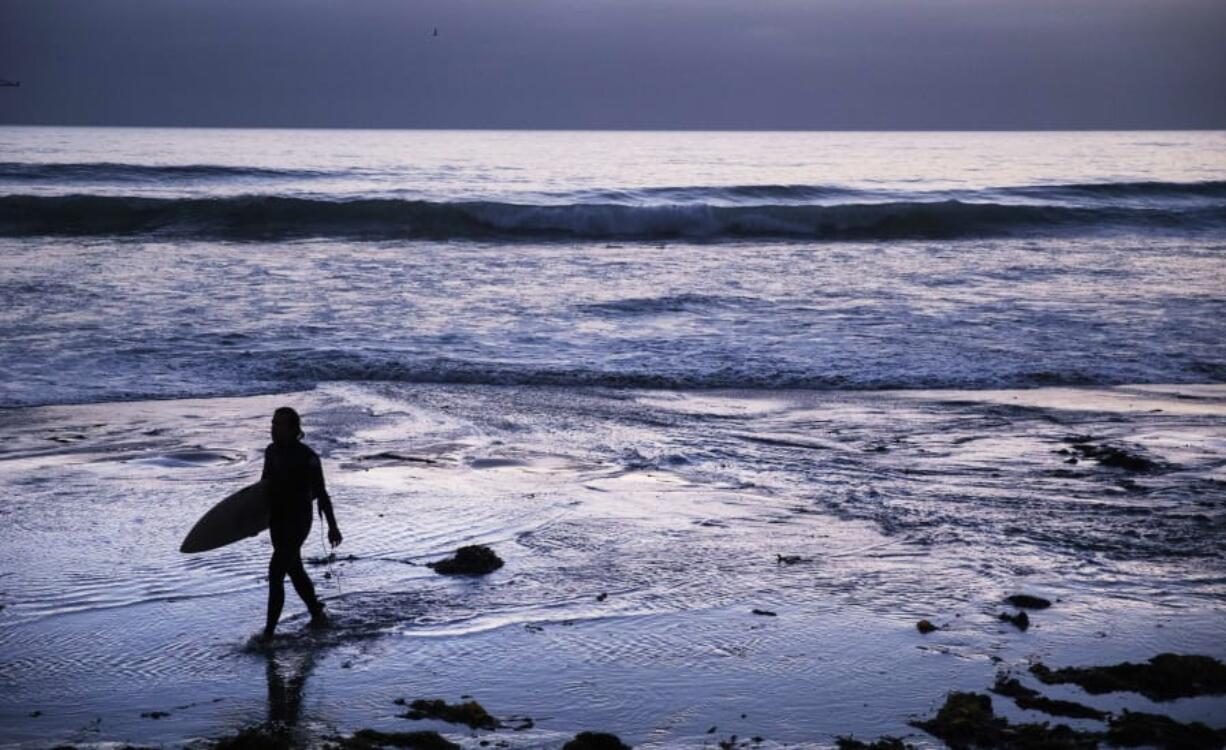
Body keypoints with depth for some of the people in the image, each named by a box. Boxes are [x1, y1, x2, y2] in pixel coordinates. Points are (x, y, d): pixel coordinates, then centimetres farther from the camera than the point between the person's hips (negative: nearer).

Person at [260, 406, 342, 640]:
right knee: (295, 571, 19)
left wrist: (332, 526, -12)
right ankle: (317, 614, 38)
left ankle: (269, 632, -8)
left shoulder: (306, 457, -17)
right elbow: (265, 483, 16)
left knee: (275, 574, -13)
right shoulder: (271, 452, 3)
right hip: (277, 521, 8)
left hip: (298, 522, -8)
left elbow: (321, 493, -14)